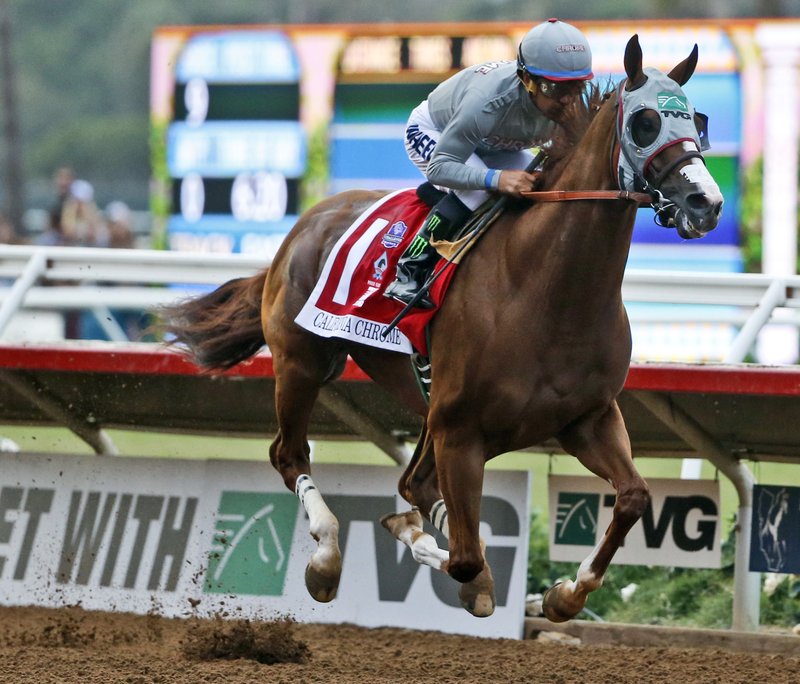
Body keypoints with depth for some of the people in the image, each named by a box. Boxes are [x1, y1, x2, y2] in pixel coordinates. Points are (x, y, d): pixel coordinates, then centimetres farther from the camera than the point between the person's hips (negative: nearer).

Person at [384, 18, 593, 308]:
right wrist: (496, 178, -59)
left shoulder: (569, 104, -29)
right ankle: (410, 272, -23)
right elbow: (439, 167, -43)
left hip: (492, 147, 6)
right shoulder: (485, 102, -45)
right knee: (477, 190, -35)